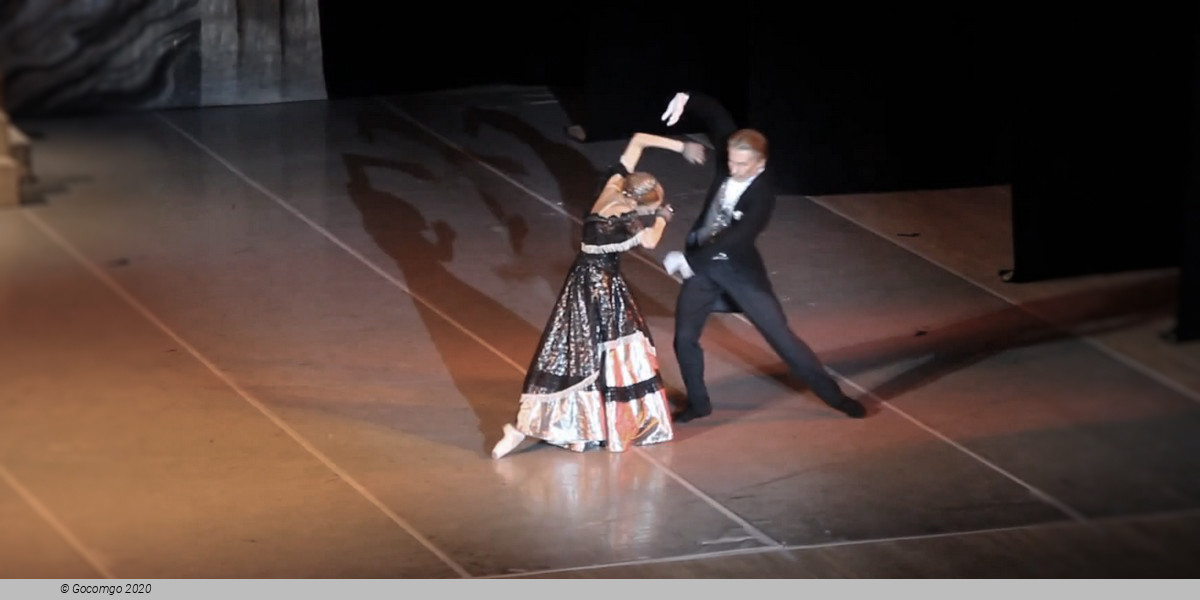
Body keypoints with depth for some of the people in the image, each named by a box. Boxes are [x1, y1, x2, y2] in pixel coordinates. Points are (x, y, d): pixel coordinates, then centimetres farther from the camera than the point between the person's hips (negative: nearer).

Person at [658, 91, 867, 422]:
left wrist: (687, 260, -38)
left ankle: (833, 394, 9)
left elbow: (732, 239, -34)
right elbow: (716, 115, -2)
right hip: (703, 264, 5)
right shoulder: (731, 160, -10)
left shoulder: (762, 196, -26)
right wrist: (685, 100, -21)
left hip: (739, 269, -5)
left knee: (780, 334, -1)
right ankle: (698, 403, 25)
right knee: (684, 337, 6)